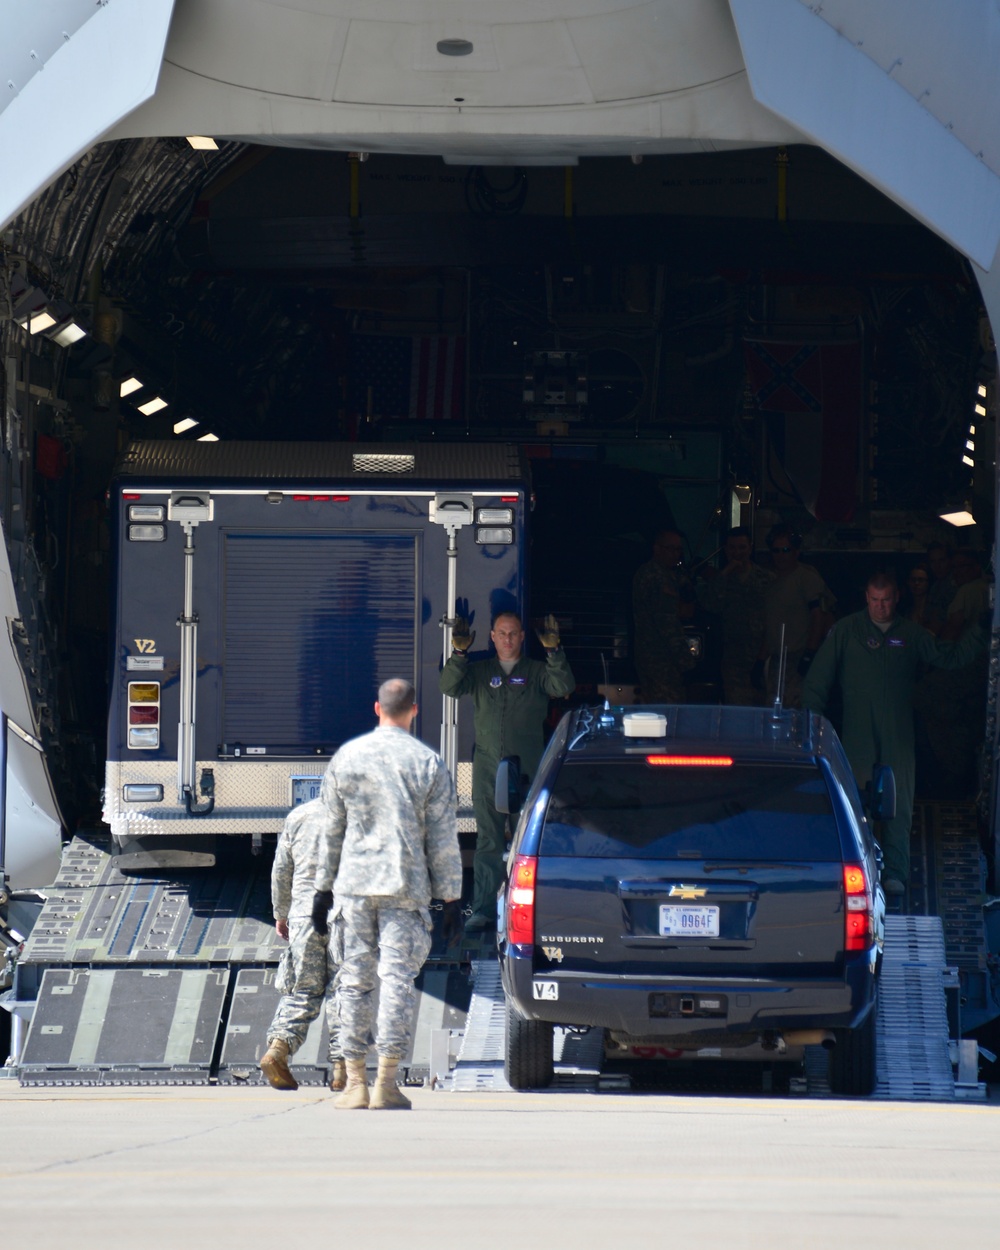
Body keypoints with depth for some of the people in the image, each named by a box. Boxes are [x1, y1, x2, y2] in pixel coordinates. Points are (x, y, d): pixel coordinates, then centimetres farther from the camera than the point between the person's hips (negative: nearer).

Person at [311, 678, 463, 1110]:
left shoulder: (346, 757, 5)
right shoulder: (429, 765, 0)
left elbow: (331, 831, 10)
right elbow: (443, 839, 0)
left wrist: (323, 889, 16)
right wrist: (450, 899, 5)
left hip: (353, 885, 2)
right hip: (407, 888, -2)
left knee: (354, 981, 5)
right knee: (397, 980, -1)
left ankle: (354, 1083, 4)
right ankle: (386, 1083, -4)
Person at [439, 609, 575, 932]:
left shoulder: (537, 672, 8)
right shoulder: (479, 671, 13)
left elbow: (563, 687, -8)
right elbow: (450, 687, -1)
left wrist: (553, 651, -19)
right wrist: (459, 653, -15)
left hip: (528, 769, -1)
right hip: (487, 768, 1)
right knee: (488, 840, 1)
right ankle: (483, 908, 1)